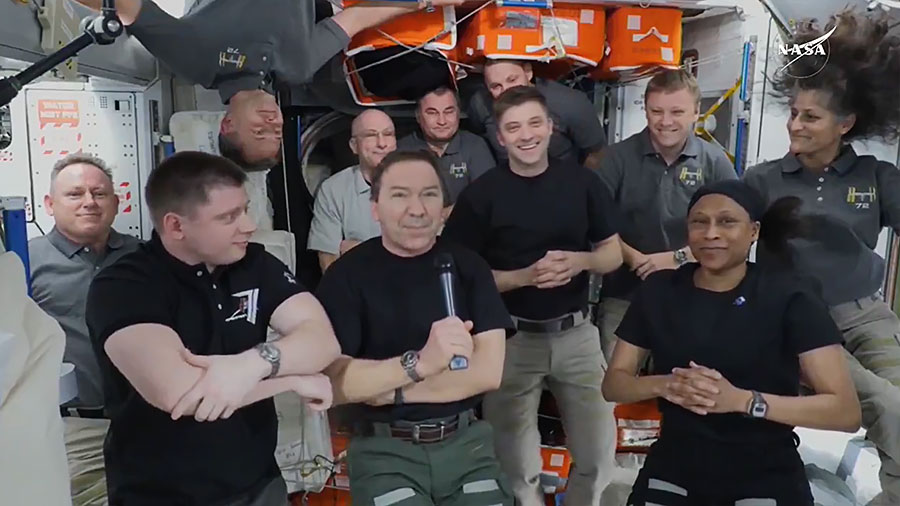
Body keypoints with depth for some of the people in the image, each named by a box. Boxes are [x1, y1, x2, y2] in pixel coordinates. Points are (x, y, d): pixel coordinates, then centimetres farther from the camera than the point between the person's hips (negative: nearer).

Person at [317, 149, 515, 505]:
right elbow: (331, 381, -15)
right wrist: (420, 362, -29)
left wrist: (384, 389, -13)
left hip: (466, 441, 2)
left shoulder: (467, 266, 0)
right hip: (383, 450, -2)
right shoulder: (347, 275, -6)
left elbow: (487, 372, -8)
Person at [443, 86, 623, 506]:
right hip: (512, 338, -2)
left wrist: (580, 261, -15)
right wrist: (525, 276, -20)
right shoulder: (480, 194, -7)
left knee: (598, 453, 13)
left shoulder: (582, 182, 1)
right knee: (517, 462, 12)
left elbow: (613, 255, 7)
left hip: (576, 333, 3)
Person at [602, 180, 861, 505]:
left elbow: (847, 410, -14)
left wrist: (742, 399, -27)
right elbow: (613, 384, 0)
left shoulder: (790, 295, -10)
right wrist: (664, 385, -21)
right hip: (670, 476, 3)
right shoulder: (658, 290, -3)